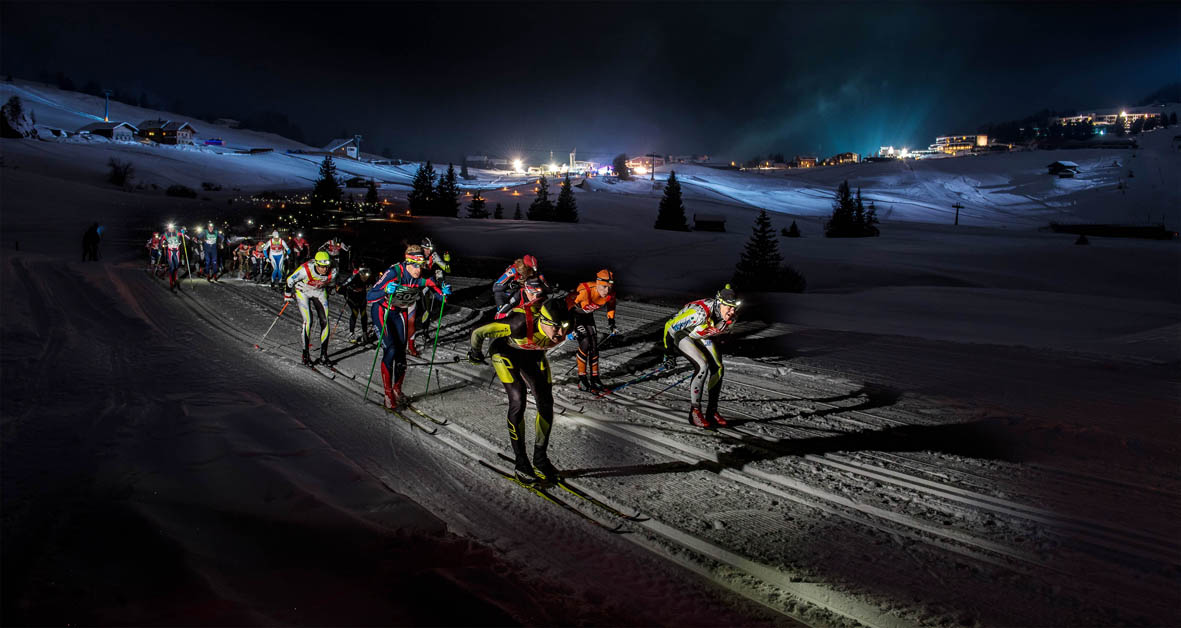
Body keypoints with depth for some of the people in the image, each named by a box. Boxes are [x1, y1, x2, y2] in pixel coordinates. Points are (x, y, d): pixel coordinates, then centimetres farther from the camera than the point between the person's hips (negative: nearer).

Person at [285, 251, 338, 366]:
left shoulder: (332, 272, -23)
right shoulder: (305, 270, -34)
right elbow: (290, 280, -16)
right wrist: (288, 295, -2)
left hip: (319, 292, 4)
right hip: (303, 292, -3)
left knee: (325, 322, -7)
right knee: (308, 321, -17)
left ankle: (323, 355, 1)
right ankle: (305, 354, -5)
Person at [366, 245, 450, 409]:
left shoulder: (422, 278, -19)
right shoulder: (393, 273, -31)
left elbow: (436, 288, -1)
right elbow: (369, 297, -33)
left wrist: (443, 292, -24)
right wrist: (386, 291, -51)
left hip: (400, 313, 4)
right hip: (381, 311, -4)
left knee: (401, 353, 3)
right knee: (390, 350, -17)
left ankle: (397, 390, 26)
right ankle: (388, 394, -5)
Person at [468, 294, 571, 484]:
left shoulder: (564, 326, -28)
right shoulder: (521, 323, -43)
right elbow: (479, 333, -28)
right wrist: (475, 354, -8)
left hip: (533, 354, 5)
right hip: (506, 351, -5)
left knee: (546, 403, -5)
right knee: (518, 402, -17)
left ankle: (540, 458, 12)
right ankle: (520, 462, -4)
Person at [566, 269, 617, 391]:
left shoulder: (610, 294, -21)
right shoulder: (585, 291, -40)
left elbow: (611, 304, 4)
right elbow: (569, 301, -28)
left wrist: (611, 319, 2)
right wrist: (571, 324, -27)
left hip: (588, 316, 6)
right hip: (573, 313, -6)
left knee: (594, 345, 1)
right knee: (585, 343, -17)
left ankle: (594, 378, 12)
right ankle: (582, 379, -8)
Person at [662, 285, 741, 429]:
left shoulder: (731, 317, -19)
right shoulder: (700, 313, -41)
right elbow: (670, 326, -28)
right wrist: (669, 350, -16)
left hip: (702, 336, 7)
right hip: (683, 334, -7)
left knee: (718, 368, -8)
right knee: (703, 366, -25)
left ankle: (712, 411, 4)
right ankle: (694, 411, -14)